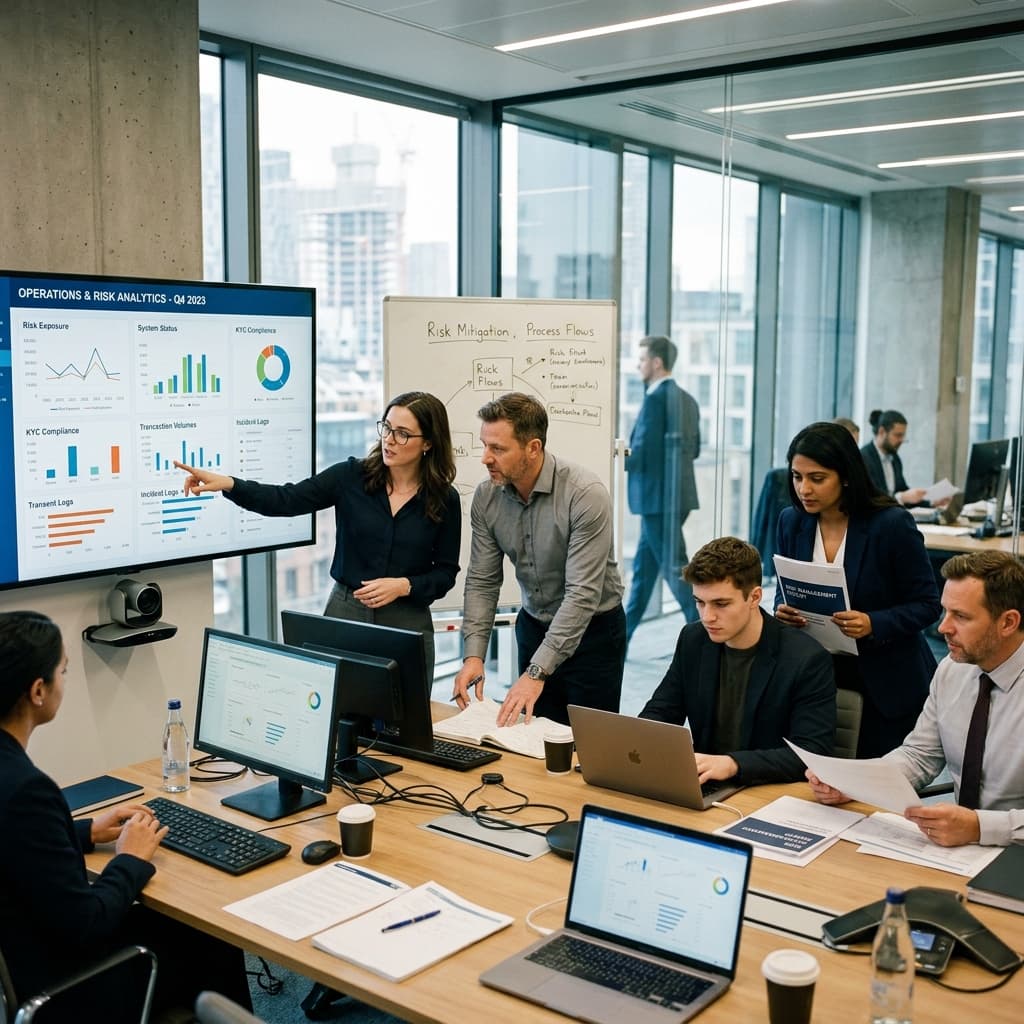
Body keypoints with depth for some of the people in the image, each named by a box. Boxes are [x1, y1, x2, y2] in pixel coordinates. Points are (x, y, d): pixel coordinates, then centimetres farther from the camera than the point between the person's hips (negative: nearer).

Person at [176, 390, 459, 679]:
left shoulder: (445, 499, -4)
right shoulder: (351, 476, -3)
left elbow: (446, 573, 2)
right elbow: (285, 500, -10)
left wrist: (403, 586, -15)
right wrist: (227, 483, -24)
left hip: (406, 623, 0)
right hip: (345, 613, 1)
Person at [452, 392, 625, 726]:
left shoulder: (586, 495, -26)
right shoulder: (487, 497, -9)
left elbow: (583, 594, -29)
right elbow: (481, 582, -3)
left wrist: (537, 672, -32)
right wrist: (474, 655, -16)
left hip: (594, 629, -4)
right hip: (534, 626, 5)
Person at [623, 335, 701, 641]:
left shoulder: (656, 398, -16)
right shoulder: (687, 400, 12)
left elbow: (641, 451, -20)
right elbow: (693, 450, 17)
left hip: (657, 497, -10)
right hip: (679, 495, 10)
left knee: (674, 567, -4)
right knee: (644, 565, 17)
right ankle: (623, 636, 27)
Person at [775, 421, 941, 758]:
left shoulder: (892, 524, -15)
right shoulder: (791, 522, -2)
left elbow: (927, 604, -10)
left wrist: (873, 624, -27)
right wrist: (783, 611, -13)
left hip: (888, 682, -3)